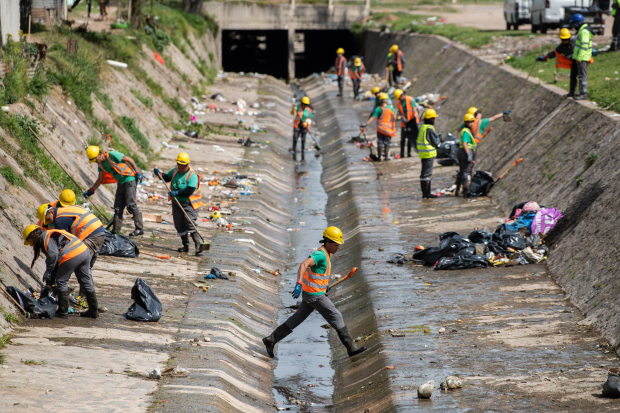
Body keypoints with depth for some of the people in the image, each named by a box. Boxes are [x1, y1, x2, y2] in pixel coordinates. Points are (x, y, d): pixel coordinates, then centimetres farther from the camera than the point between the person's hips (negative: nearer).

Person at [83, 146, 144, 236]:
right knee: (118, 207, 5)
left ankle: (139, 228, -9)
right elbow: (100, 180, 15)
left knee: (131, 204, -13)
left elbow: (129, 159, -14)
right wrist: (91, 191, 12)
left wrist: (137, 172, -15)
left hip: (130, 180, -8)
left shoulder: (112, 155, -18)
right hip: (121, 183, 8)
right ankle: (116, 230, 8)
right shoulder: (101, 164, 6)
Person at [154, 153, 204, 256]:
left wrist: (177, 193, -30)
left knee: (190, 225, -17)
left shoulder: (192, 175, -17)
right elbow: (166, 178, 20)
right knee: (179, 225, 9)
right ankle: (186, 246, 23)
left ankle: (199, 247, -17)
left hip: (189, 204, -7)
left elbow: (189, 191, -26)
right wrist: (159, 173, 1)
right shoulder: (175, 171, 6)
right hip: (177, 203, 7)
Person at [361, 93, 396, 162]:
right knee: (387, 143, 10)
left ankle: (379, 157, 6)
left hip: (380, 128, -2)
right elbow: (394, 117, 8)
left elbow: (372, 118, -16)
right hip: (388, 129, 2)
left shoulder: (379, 109, -10)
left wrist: (365, 124, -17)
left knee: (380, 143, 6)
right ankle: (387, 156, 4)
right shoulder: (391, 108, 0)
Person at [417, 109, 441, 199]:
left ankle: (427, 192, 20)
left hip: (423, 153, 10)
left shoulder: (422, 127, 12)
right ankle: (425, 193, -5)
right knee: (426, 173, -7)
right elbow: (435, 143, -16)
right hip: (429, 154, -10)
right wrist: (439, 140, 7)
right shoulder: (430, 129, -17)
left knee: (426, 173, 15)